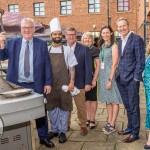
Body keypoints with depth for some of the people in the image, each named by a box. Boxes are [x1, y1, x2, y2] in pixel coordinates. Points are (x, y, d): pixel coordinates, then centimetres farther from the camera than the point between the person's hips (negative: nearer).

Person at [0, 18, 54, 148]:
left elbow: (47, 65, 1)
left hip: (36, 86, 0)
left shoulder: (41, 44, 1)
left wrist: (48, 83, -3)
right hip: (18, 85, 1)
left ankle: (43, 137, 27)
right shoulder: (12, 43, 3)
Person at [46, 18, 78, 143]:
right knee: (52, 107, 11)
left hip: (64, 84, -2)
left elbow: (72, 67, -2)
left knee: (64, 107, 5)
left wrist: (71, 82, -9)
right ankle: (54, 130, 27)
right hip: (50, 84, 2)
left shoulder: (67, 50, -2)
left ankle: (62, 131, 19)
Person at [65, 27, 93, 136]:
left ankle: (83, 125, 23)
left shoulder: (84, 49, -1)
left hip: (79, 83, -1)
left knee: (81, 106, 8)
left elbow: (88, 67, -3)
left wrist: (88, 83, -8)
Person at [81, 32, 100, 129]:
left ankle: (92, 120, 12)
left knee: (93, 99, 4)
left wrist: (94, 79, -11)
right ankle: (88, 118, 21)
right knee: (86, 99, 11)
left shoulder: (95, 50, -3)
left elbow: (98, 65, -6)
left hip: (91, 78, -4)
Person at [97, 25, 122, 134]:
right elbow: (100, 63, 11)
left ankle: (112, 125, 7)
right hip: (102, 75, 7)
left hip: (111, 75, -7)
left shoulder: (114, 46, -7)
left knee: (114, 101, 1)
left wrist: (110, 80, -17)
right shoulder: (102, 46, 12)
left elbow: (114, 64, -12)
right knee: (108, 100, 13)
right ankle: (109, 122, 22)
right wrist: (100, 77, 3)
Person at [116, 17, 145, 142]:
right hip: (121, 79, 7)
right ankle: (130, 127, 31)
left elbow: (140, 60, -12)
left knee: (133, 106, 2)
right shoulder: (120, 41, 14)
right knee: (127, 106, 17)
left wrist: (136, 78, -15)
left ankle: (135, 132, 13)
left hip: (131, 79, -7)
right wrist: (118, 74, 10)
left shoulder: (137, 39, -9)